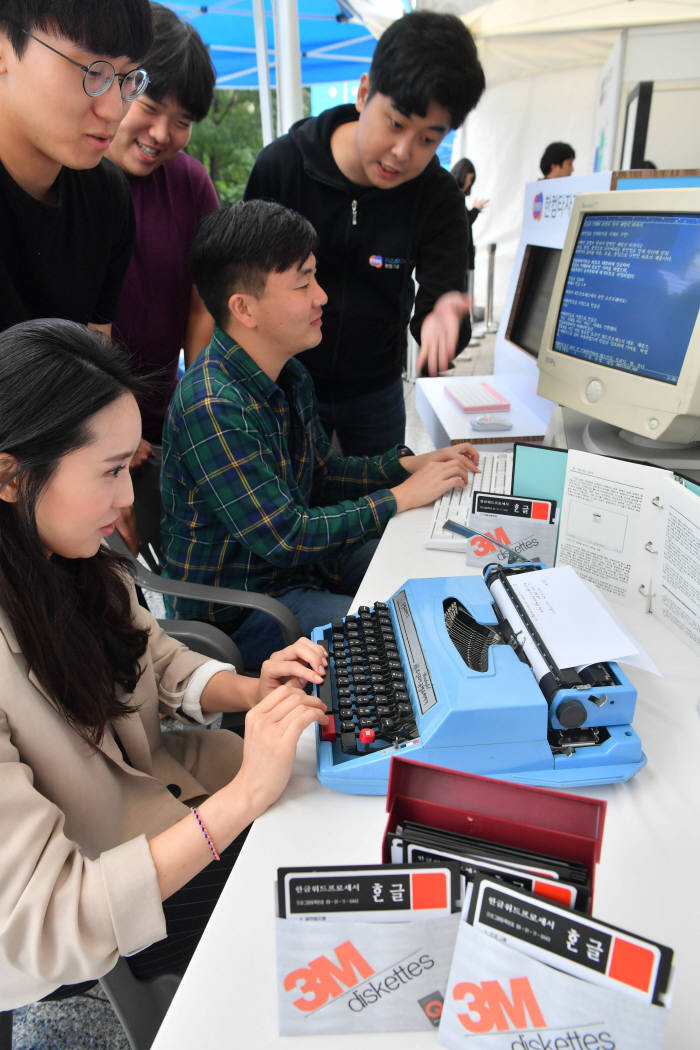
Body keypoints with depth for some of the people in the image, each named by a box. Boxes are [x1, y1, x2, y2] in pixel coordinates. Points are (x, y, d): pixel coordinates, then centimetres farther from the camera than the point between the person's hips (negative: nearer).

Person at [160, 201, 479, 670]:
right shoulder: (213, 407, -28)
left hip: (302, 560, 9)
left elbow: (323, 472, 12)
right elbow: (283, 538, -27)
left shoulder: (290, 375, 2)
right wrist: (401, 497, -19)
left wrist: (408, 465, -3)